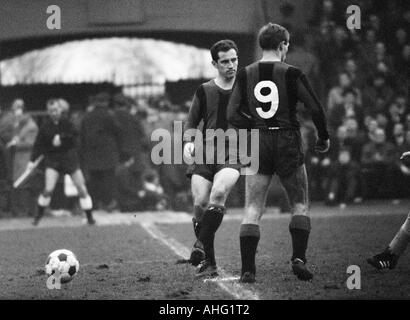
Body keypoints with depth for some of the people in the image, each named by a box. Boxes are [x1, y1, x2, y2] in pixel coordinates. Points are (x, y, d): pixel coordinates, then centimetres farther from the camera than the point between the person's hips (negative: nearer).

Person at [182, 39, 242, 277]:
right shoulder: (205, 91, 11)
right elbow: (192, 123, 17)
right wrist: (189, 141, -3)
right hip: (205, 152, 2)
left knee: (219, 193, -29)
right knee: (201, 203, -10)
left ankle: (201, 245, -21)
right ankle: (208, 262, 1)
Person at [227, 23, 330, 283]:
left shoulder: (246, 75, 3)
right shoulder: (291, 74, -5)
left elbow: (233, 115, -1)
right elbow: (315, 108, -6)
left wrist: (255, 129, 9)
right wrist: (324, 138, 8)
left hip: (258, 145, 2)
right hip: (288, 143, -2)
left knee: (253, 210, 5)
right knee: (300, 205, 12)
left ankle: (247, 269, -5)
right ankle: (299, 259, -4)